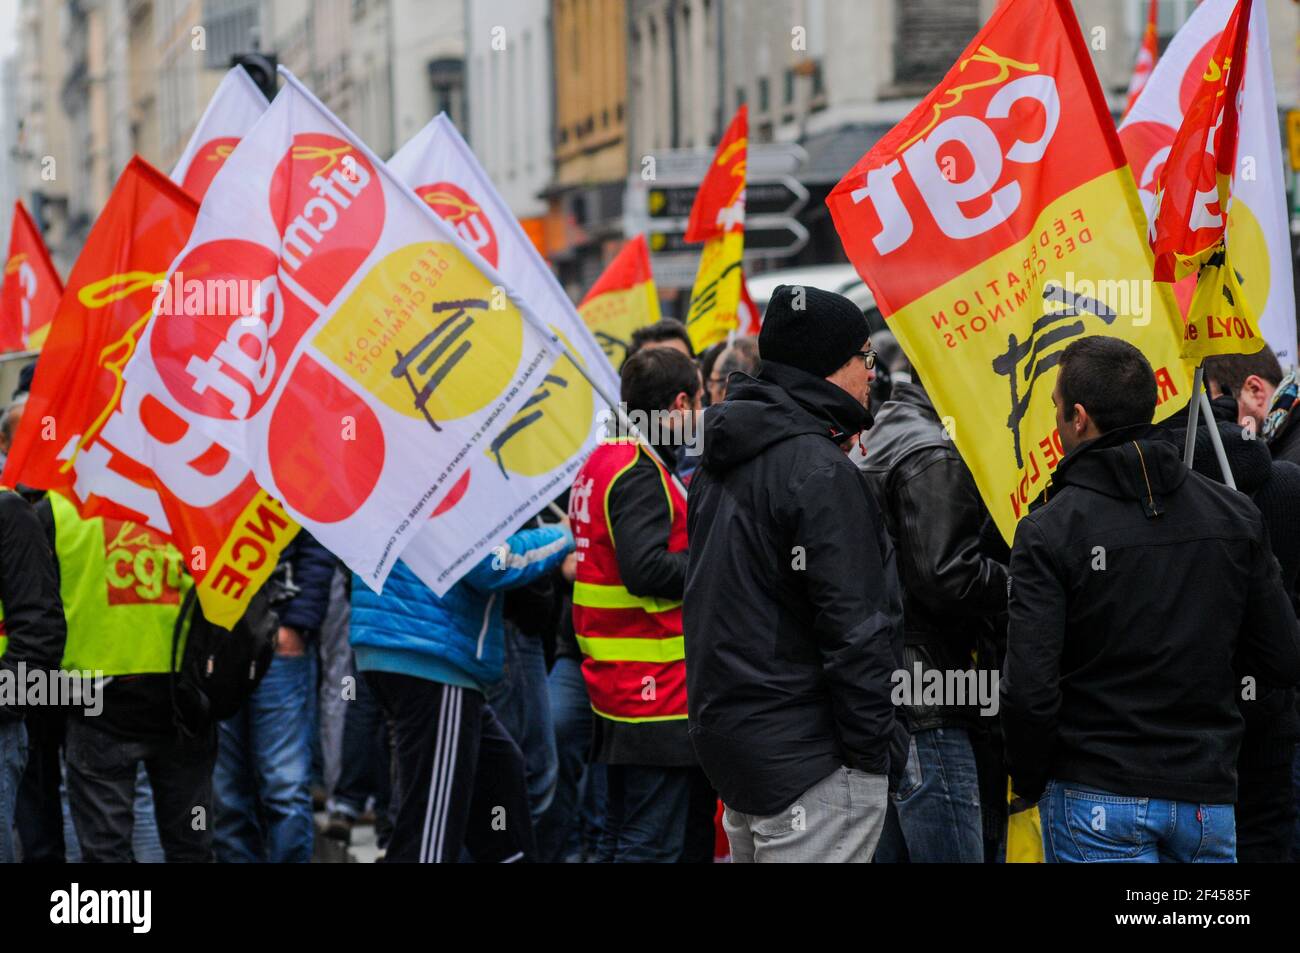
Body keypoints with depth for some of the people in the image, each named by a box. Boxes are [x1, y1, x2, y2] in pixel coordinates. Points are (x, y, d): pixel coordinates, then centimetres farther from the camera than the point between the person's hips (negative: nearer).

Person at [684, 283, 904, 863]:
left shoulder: (723, 462, 12)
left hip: (726, 734, 10)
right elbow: (853, 629, -19)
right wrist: (875, 751, -15)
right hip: (807, 759, -10)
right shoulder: (819, 472, -17)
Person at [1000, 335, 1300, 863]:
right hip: (1208, 795, 4)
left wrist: (1029, 779, 1)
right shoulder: (1235, 514, 1)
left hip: (1096, 800, -4)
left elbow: (1030, 689, -17)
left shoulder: (1049, 531, -11)